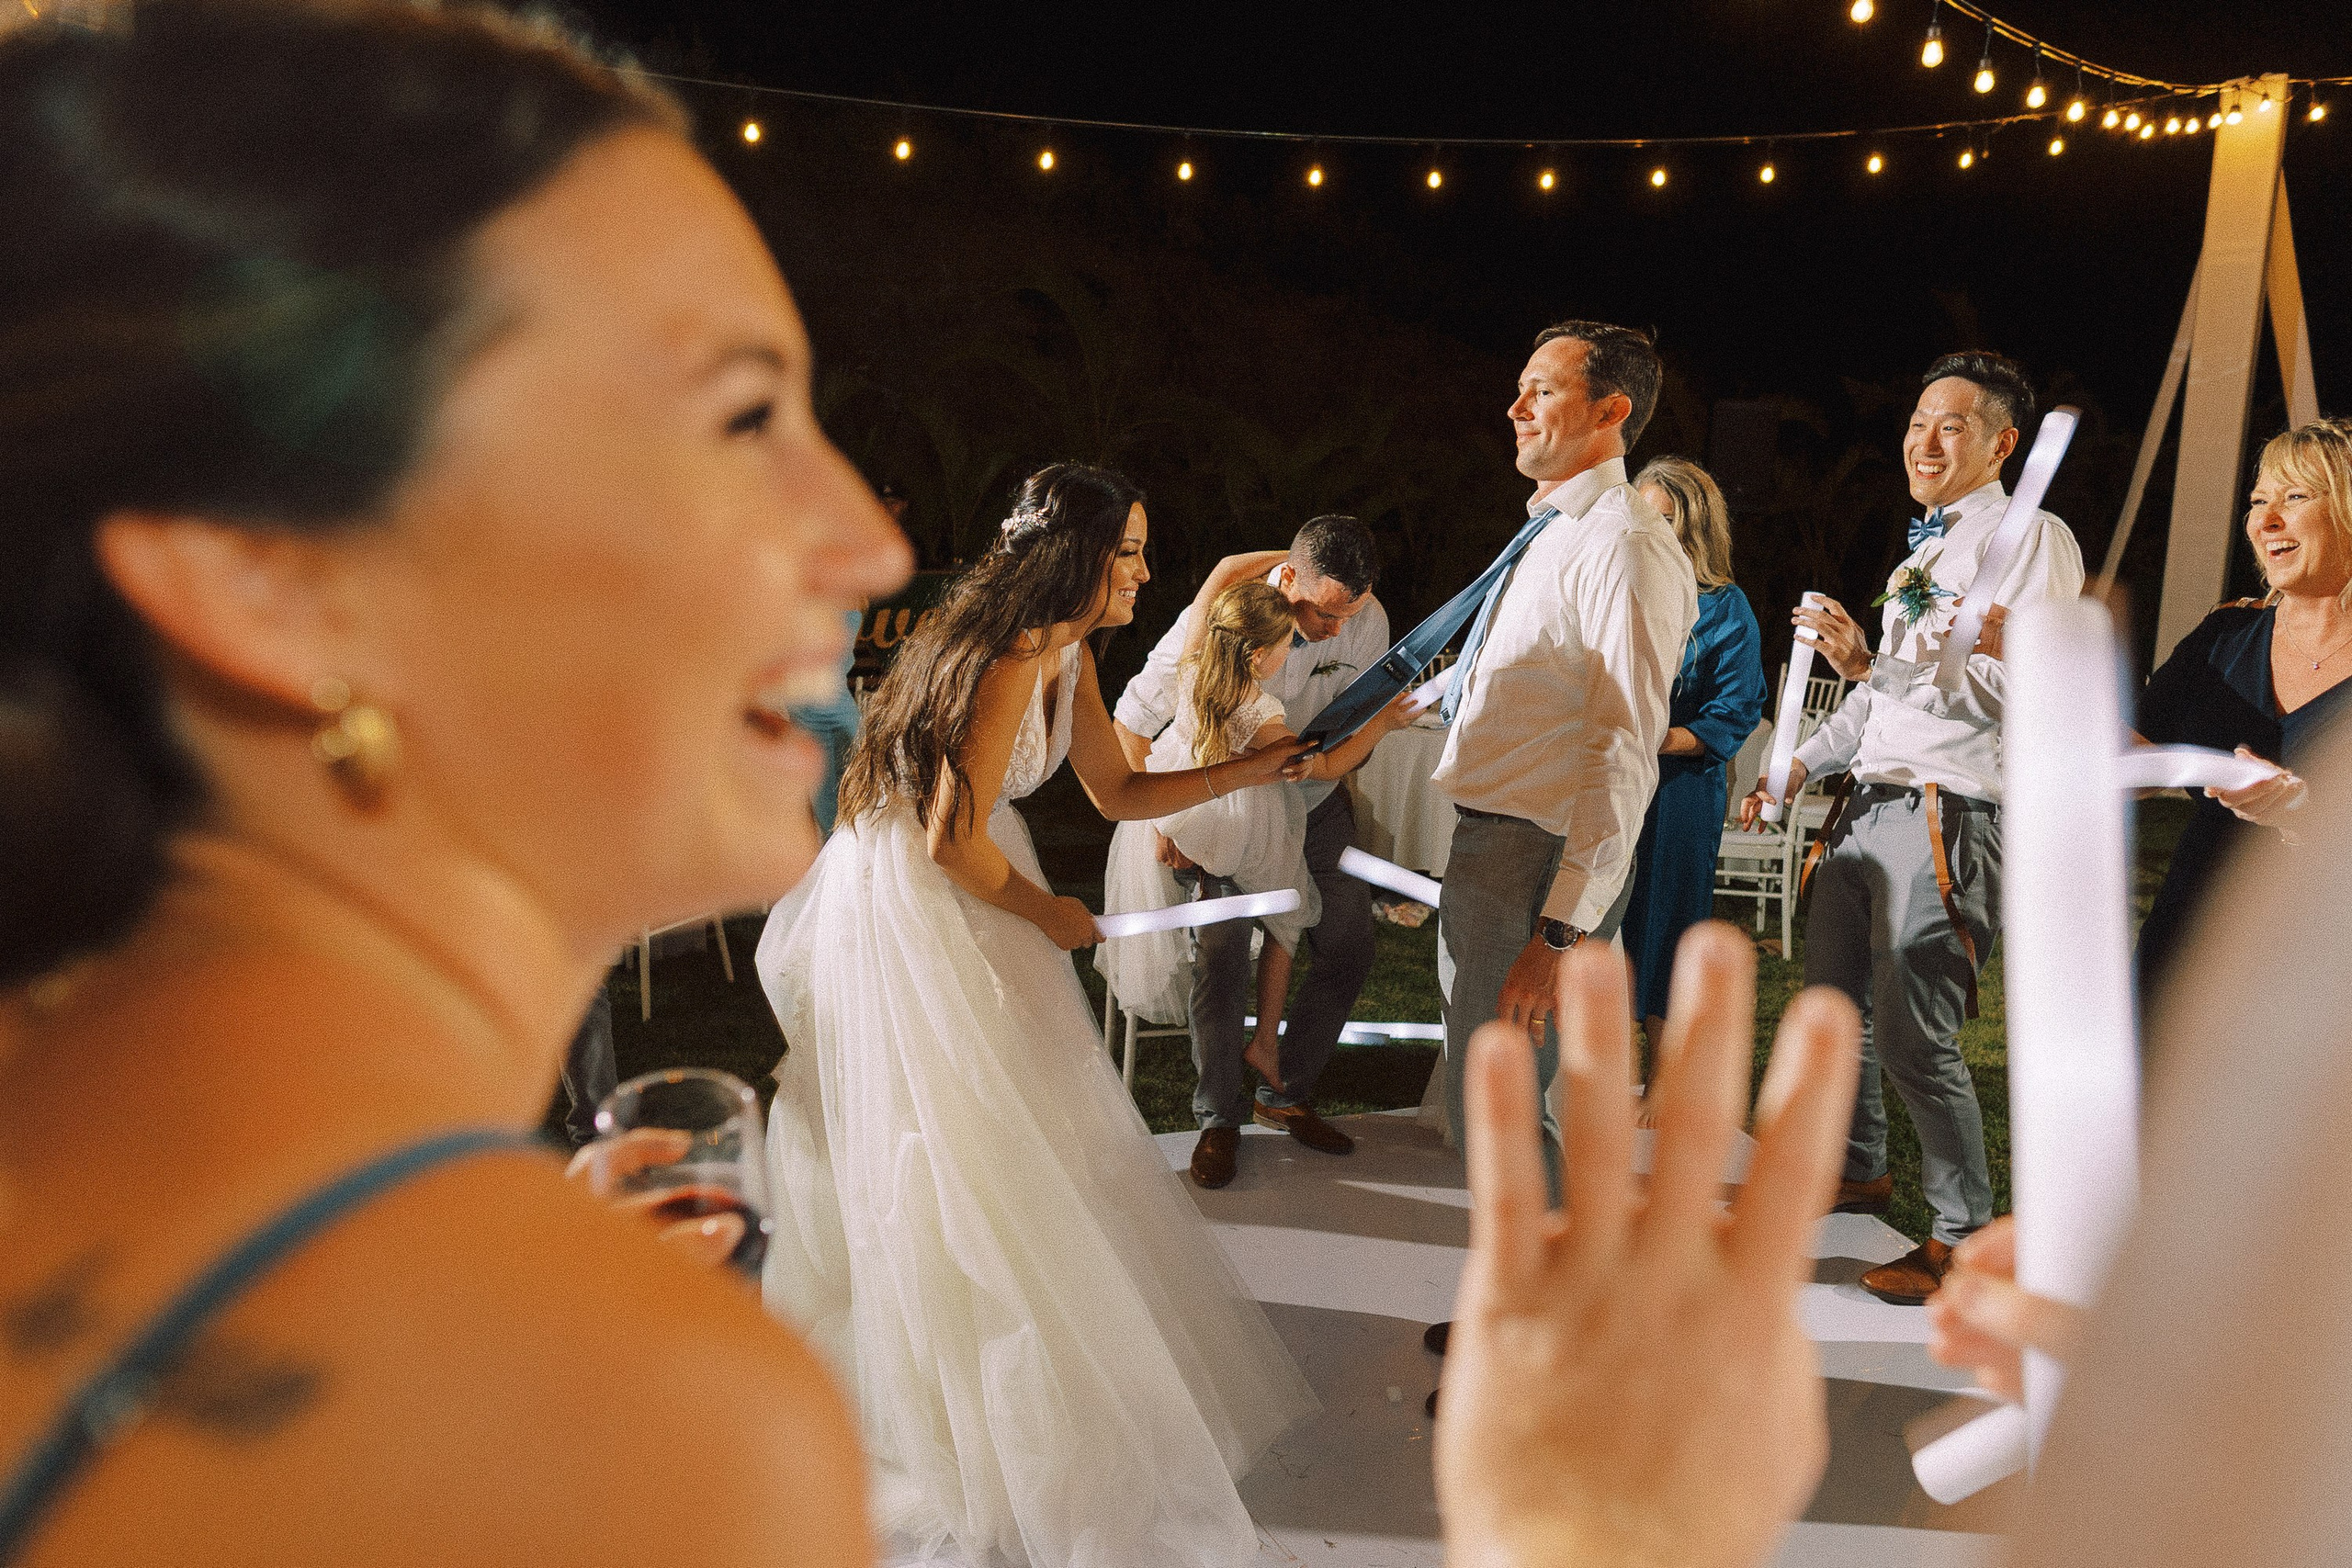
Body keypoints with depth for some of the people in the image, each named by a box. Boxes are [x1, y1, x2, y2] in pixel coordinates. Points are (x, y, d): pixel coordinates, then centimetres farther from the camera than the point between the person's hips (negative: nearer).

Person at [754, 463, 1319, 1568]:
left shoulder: (1067, 656, 3)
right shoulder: (1010, 660, -27)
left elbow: (1118, 791, 9)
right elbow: (953, 842, -26)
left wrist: (1244, 771, 2)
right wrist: (1049, 917, -11)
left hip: (960, 904, 9)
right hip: (911, 910, -9)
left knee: (1005, 1127, 19)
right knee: (960, 1156, 2)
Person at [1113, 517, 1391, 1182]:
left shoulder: (1367, 620, -18)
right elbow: (1132, 722, -18)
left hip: (1315, 800, 4)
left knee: (1348, 948, -2)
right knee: (1220, 955, -17)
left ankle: (1287, 1096, 17)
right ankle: (1221, 1116, 4)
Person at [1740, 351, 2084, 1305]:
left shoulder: (2033, 538, -7)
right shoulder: (1921, 552, 22)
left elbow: (2026, 689, -20)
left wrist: (1871, 662, -26)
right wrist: (1799, 764, 22)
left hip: (1946, 815, -9)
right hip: (1869, 802, 9)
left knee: (1913, 1035, -9)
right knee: (1833, 1002, 17)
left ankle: (1965, 1236, 8)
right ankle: (1858, 1170, 36)